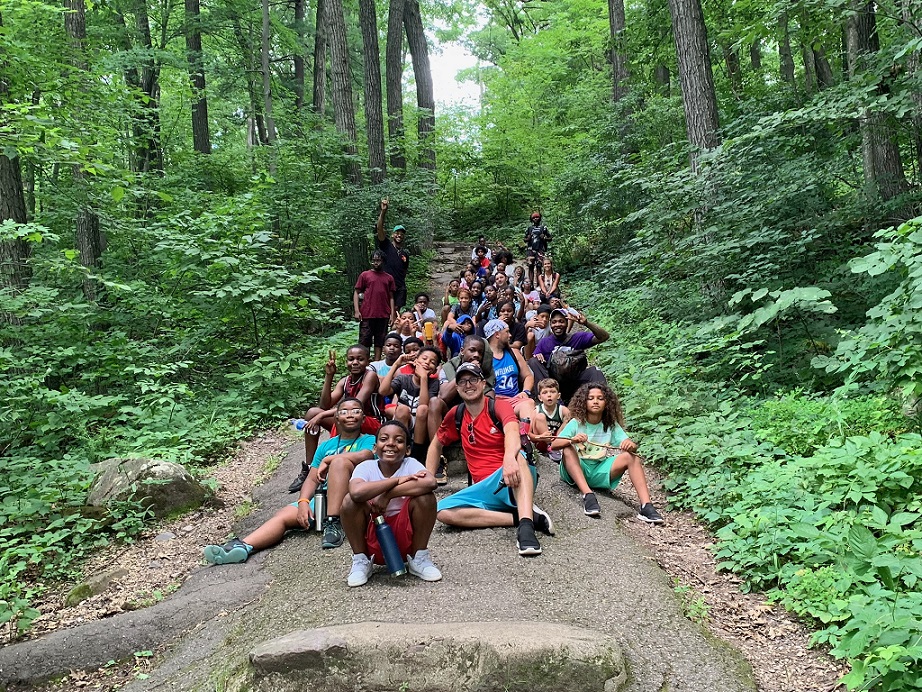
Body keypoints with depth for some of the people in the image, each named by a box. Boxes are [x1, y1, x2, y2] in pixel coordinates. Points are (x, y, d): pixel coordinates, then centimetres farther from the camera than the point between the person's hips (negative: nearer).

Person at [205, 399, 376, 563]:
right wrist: (303, 502, -7)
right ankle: (242, 546, -42)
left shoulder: (368, 440, 9)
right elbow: (312, 479, 12)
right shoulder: (326, 446, 23)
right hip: (323, 497, 5)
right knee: (282, 515, -20)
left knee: (340, 462, -30)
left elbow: (363, 456, -16)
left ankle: (333, 524, -34)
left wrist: (328, 460, -6)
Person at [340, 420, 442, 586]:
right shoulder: (366, 467, -10)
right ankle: (361, 560, 0)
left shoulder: (410, 464, -10)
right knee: (350, 500, -24)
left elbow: (430, 482, -34)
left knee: (426, 497, -24)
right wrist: (397, 480, -26)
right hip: (372, 539, 0)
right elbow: (357, 492, -35)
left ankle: (419, 558, -1)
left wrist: (387, 495, -29)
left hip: (405, 538, 0)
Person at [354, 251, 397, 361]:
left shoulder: (389, 278, 11)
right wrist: (357, 311, -6)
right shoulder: (364, 275, 6)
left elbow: (391, 297, 12)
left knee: (380, 341, 6)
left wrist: (392, 314, 3)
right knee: (364, 341, -1)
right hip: (367, 315, -2)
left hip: (383, 315, 2)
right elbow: (356, 293, 4)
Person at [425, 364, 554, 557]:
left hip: (514, 482, -4)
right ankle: (519, 517, -25)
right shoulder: (455, 415, 11)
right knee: (444, 511, -23)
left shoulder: (499, 406, -4)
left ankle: (525, 525, -50)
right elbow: (436, 445, 27)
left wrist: (509, 458, -48)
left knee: (517, 455, -38)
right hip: (486, 488, 4)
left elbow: (512, 431, -27)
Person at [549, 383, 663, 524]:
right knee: (568, 449, -30)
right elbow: (554, 445, -15)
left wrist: (631, 445, -30)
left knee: (630, 457, -18)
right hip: (575, 471, -2)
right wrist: (572, 440, -34)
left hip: (599, 473, 2)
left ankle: (646, 506, -31)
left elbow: (632, 447, -5)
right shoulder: (576, 423, -3)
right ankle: (588, 495, -42)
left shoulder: (611, 425, 4)